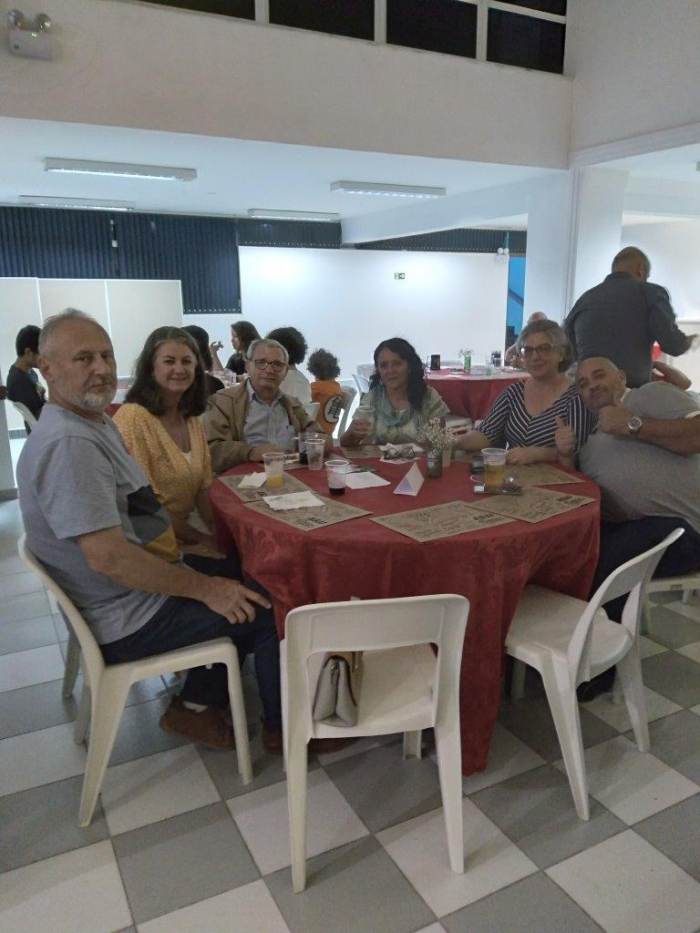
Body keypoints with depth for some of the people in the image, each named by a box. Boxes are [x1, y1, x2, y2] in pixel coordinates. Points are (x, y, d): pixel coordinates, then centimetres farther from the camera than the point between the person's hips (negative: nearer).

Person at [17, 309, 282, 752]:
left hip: (128, 592, 10)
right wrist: (205, 588, -23)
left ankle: (196, 703, 20)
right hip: (127, 622, -10)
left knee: (239, 577, 19)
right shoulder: (69, 443, -25)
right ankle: (284, 729, 16)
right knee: (272, 609, -7)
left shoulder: (95, 424, 8)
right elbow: (107, 556, -30)